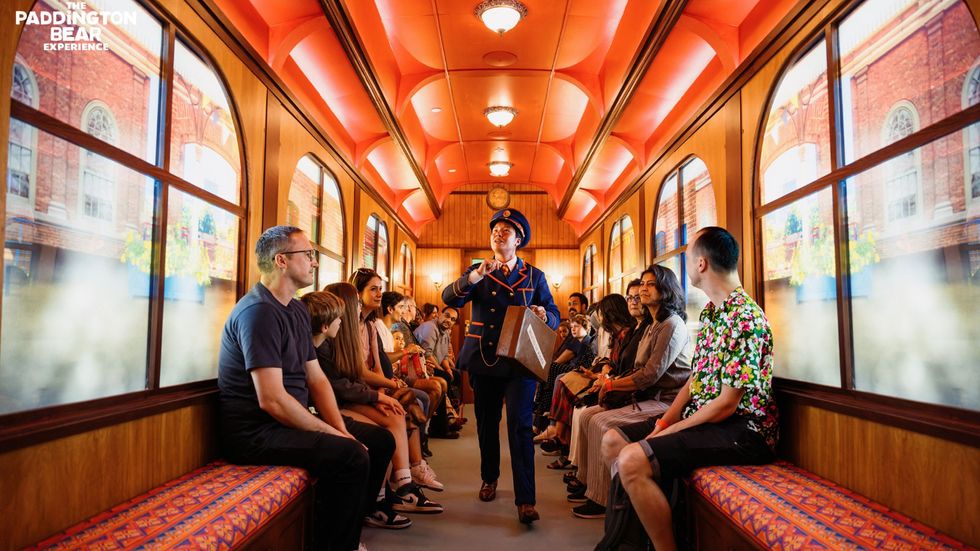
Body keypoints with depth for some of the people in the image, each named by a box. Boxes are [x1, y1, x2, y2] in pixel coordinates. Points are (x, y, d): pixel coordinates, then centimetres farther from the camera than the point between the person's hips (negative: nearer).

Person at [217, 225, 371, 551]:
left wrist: (342, 430, -4)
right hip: (255, 433, -10)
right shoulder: (258, 312, -19)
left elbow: (317, 379, 9)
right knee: (352, 457, -25)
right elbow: (272, 400, -25)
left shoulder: (298, 311, 12)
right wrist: (333, 435, -18)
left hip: (288, 422, 10)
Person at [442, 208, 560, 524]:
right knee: (486, 422, 13)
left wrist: (543, 316, -16)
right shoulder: (477, 272, 8)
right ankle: (489, 479, 34)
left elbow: (554, 316, 8)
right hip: (483, 359, 2)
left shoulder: (534, 276, 7)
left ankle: (525, 499, -7)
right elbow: (449, 299, -8)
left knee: (520, 424, -10)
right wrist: (474, 277, -24)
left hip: (520, 361, -2)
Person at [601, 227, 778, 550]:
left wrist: (665, 434, -15)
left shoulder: (745, 318, -21)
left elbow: (726, 405, -22)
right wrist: (663, 422, 0)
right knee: (613, 441, 8)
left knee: (632, 460, -27)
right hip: (701, 418, 10)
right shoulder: (710, 311, 10)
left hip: (741, 429, -10)